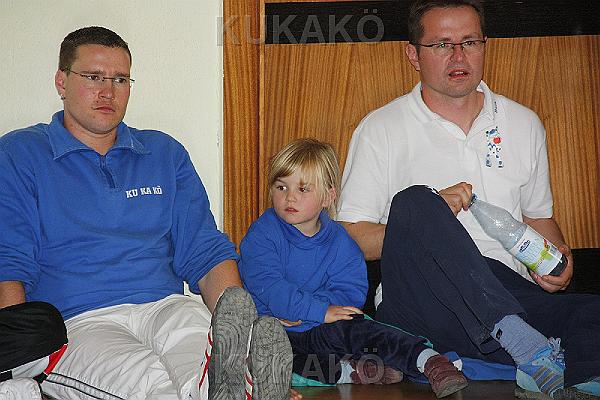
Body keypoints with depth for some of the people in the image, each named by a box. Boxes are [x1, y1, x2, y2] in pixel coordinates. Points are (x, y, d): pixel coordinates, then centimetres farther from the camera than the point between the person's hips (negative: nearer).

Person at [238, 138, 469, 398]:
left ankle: (429, 360, -35)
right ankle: (345, 371, -39)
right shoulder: (262, 235, -5)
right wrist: (319, 310, -20)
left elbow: (351, 292, -4)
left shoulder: (338, 240, 5)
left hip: (316, 331, 2)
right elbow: (268, 288, -16)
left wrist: (296, 310, -17)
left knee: (354, 330, -27)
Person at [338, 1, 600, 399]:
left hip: (508, 294, 3)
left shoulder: (524, 123, 18)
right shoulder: (382, 129, 5)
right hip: (420, 301, -2)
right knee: (413, 201, -34)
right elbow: (351, 238, 0)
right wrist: (427, 218, -16)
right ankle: (518, 339, -42)